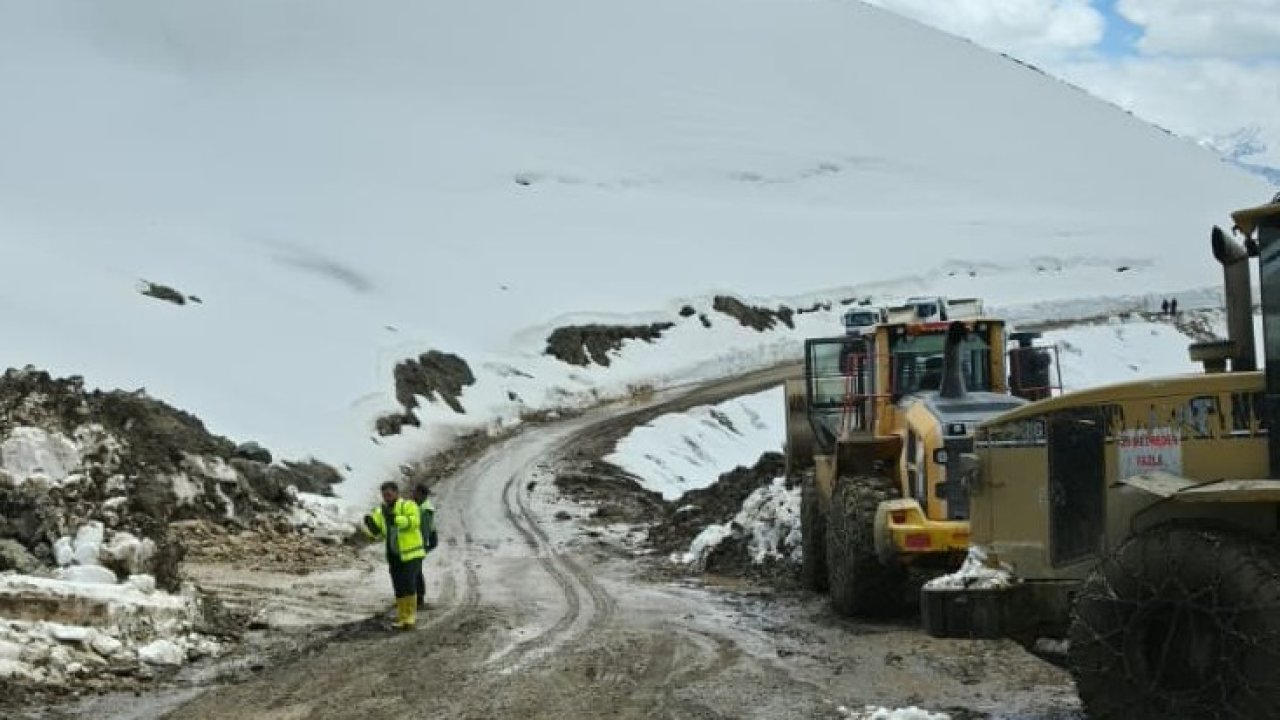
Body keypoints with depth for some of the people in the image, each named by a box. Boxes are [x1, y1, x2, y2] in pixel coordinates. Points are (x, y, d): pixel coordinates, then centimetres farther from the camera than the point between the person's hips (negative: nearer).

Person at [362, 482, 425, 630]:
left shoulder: (408, 506, -8)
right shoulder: (380, 511, 10)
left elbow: (414, 521, -26)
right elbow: (376, 534, 10)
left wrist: (396, 519, -38)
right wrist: (369, 524, -11)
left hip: (412, 554, -6)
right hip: (394, 557, 6)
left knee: (408, 585, -17)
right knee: (399, 589, 9)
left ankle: (411, 616, -7)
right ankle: (402, 618, 17)